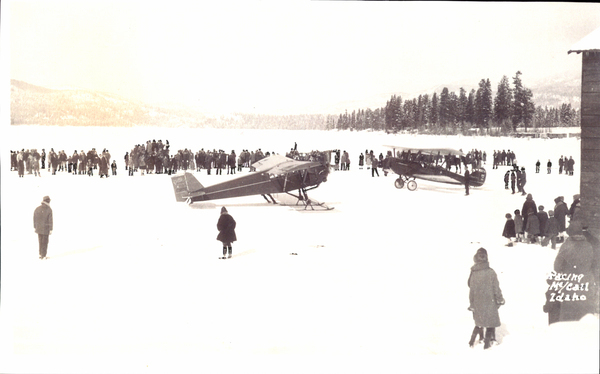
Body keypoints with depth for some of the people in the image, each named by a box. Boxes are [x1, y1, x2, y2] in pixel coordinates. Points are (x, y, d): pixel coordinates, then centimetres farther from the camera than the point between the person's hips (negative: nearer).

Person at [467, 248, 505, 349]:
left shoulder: (473, 273, -8)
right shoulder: (491, 272, -14)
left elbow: (471, 290, -2)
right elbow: (496, 288, -7)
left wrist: (471, 304, 8)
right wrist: (500, 299, 8)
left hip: (478, 304, 3)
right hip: (490, 303, -3)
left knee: (479, 323, 20)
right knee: (491, 322, 12)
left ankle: (472, 341, 18)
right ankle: (487, 342, 13)